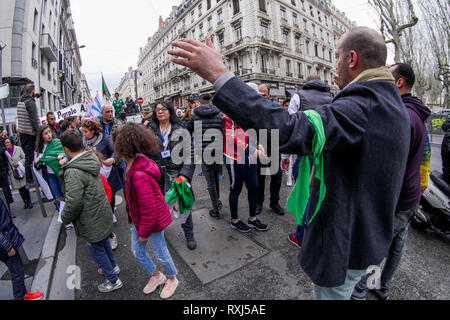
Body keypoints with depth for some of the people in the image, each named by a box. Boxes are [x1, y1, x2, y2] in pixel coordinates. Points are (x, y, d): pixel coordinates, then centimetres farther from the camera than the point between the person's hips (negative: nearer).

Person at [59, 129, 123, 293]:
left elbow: (74, 202, -27)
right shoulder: (91, 159, -3)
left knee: (97, 250, 12)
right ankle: (113, 266, 50)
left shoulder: (73, 172, -29)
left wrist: (65, 218, -8)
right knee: (104, 242, 28)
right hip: (103, 212, 8)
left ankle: (113, 280, 29)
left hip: (91, 220, -8)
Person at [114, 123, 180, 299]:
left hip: (152, 221, -9)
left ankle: (172, 279, 43)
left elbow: (149, 210, -29)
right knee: (137, 251, 23)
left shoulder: (139, 176, -36)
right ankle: (156, 276, 47)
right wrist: (130, 214, 20)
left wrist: (144, 232, -15)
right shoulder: (135, 164, -4)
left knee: (160, 253, 14)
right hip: (138, 219, 9)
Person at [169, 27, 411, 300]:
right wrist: (347, 91, 18)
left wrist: (219, 74, -41)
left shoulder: (362, 106, -29)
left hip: (346, 245, -9)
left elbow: (290, 131, -44)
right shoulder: (397, 106, 4)